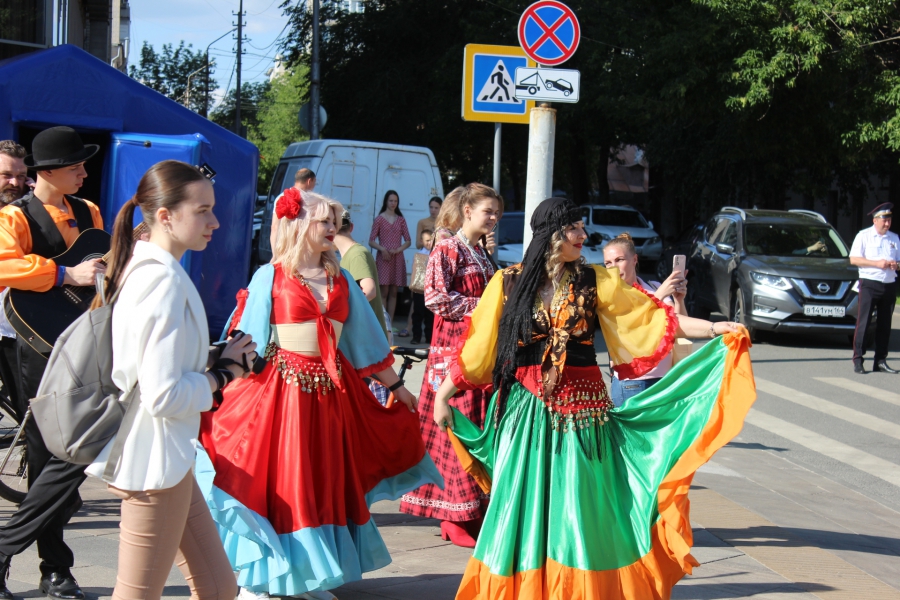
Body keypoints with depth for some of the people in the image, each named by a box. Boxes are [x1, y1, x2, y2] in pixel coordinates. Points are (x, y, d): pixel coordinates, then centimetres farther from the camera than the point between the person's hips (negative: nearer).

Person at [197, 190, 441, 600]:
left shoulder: (340, 280, 11)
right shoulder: (271, 276, -2)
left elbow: (366, 338, 17)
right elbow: (246, 338, -3)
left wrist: (394, 385, 19)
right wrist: (223, 390, -10)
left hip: (332, 391, 5)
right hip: (280, 387, -5)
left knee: (324, 484, 9)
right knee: (273, 482, -2)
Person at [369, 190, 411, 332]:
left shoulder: (401, 220, 11)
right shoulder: (379, 219, 1)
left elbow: (408, 241, 10)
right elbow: (371, 241, 0)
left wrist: (398, 249, -7)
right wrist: (382, 249, -16)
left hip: (397, 259, 4)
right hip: (383, 258, -4)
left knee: (393, 292, 4)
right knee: (384, 291, -7)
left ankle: (390, 324, 7)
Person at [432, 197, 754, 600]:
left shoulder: (594, 281, 4)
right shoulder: (509, 282, 1)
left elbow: (653, 318, 0)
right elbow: (477, 347, 5)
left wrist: (711, 328, -10)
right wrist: (442, 396, 5)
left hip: (581, 408, 1)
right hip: (527, 409, -1)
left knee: (580, 504, 2)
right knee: (524, 504, 1)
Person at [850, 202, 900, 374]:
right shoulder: (864, 236, 2)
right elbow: (853, 259, -5)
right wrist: (876, 263, -13)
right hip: (869, 284, -5)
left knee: (885, 324, 6)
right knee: (863, 322, -7)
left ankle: (880, 361, 11)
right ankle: (858, 360, -5)